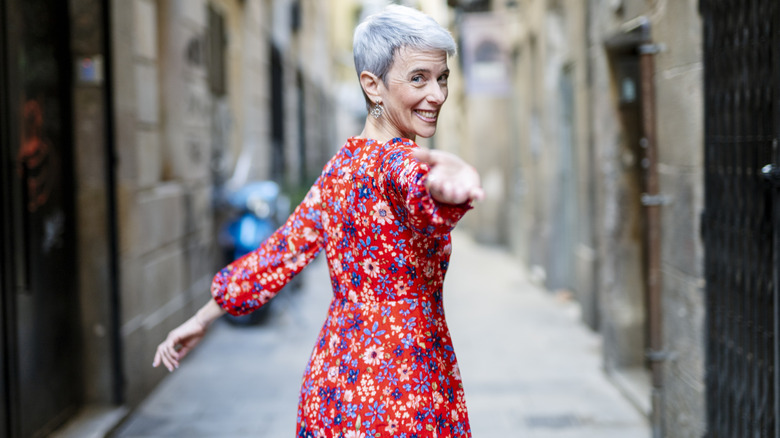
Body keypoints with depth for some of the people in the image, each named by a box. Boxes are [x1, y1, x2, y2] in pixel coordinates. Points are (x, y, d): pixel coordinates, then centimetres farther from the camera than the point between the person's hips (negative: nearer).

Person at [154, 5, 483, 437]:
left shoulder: (341, 165, 9)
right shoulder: (397, 160, -16)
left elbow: (283, 250, 16)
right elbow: (420, 189, -41)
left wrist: (202, 318, 26)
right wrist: (443, 184, -65)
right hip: (405, 386, -8)